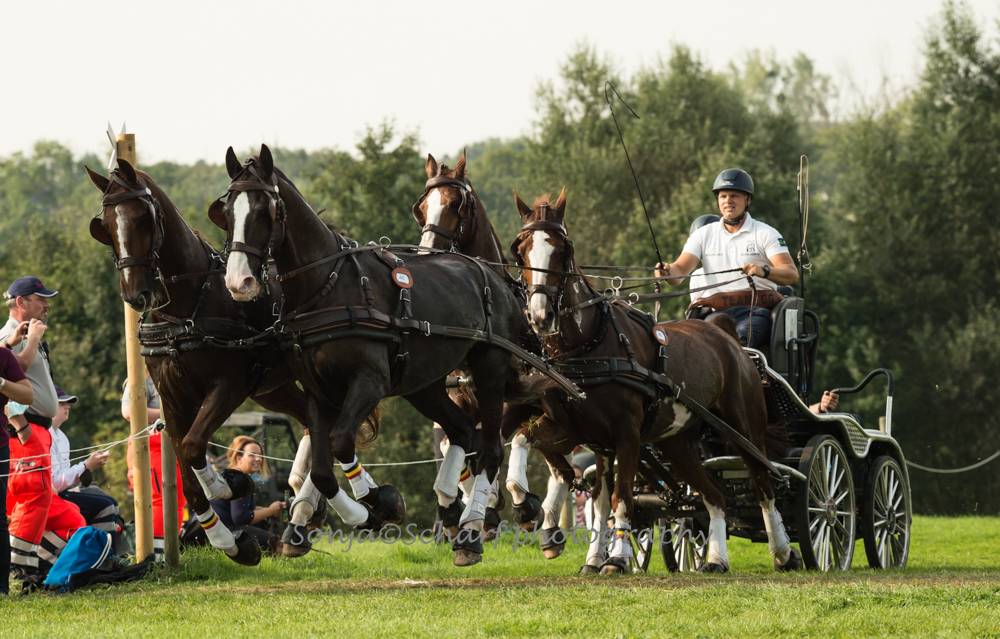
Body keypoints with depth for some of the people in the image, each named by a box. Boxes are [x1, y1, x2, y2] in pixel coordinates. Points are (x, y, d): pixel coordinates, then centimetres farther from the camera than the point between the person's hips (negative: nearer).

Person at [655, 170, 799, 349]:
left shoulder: (765, 234, 7)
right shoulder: (703, 235, 17)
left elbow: (792, 274, -4)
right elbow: (680, 270, 4)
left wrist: (764, 271, -26)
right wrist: (667, 271, -21)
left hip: (757, 309, -3)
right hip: (719, 312, 3)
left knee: (740, 338, -36)